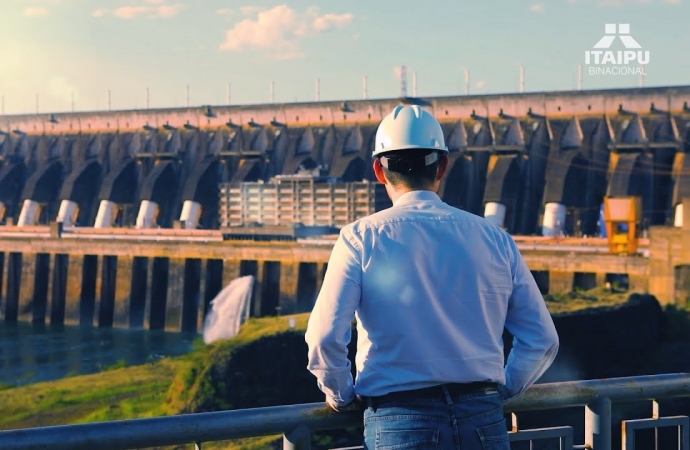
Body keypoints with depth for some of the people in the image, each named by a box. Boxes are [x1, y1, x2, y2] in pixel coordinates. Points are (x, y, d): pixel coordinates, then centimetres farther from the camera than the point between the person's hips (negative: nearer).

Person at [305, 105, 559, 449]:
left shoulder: (362, 238, -3)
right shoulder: (494, 239, 6)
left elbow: (324, 339, -11)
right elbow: (542, 340, 7)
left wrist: (342, 396, 6)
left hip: (400, 422, -2)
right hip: (484, 421, 3)